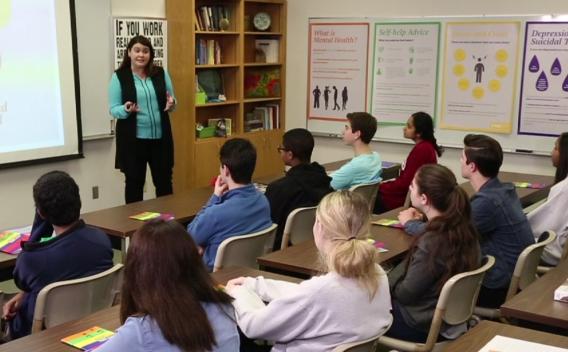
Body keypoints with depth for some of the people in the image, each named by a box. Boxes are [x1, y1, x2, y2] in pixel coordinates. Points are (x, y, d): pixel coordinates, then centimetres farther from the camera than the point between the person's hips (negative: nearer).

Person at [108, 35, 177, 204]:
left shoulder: (161, 73, 5)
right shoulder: (119, 76, -3)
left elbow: (172, 102, 11)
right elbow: (114, 109, -4)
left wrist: (171, 105, -12)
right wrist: (126, 110, -25)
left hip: (160, 136, 3)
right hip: (132, 139, -3)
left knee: (164, 181, 11)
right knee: (134, 182, 7)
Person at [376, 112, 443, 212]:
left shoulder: (422, 149, -20)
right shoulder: (426, 146, 10)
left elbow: (406, 183, -21)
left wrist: (380, 187, -11)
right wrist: (383, 184, 8)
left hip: (407, 199, -10)